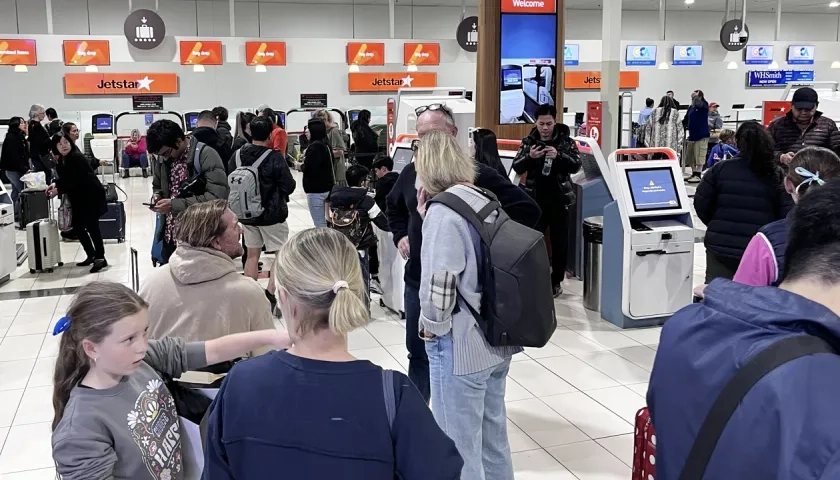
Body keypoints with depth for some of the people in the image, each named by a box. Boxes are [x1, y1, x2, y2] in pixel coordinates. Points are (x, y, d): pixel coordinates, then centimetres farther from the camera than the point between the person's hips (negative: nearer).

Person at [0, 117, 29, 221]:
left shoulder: (20, 137, 14)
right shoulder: (11, 138, -14)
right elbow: (13, 157, -20)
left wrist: (26, 168, 4)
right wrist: (24, 169, -20)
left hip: (19, 169, 10)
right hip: (13, 170, -10)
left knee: (16, 191, 16)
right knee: (22, 191, -12)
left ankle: (14, 214, 25)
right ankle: (17, 215, -8)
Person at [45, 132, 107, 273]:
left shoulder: (76, 158, -19)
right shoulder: (62, 159, 7)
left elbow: (76, 181, -24)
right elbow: (65, 178, 15)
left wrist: (59, 190, -19)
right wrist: (56, 184, -4)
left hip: (92, 196, -9)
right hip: (79, 198, 9)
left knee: (91, 226, -10)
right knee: (77, 227, 10)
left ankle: (100, 258, -4)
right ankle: (91, 256, 22)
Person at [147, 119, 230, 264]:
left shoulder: (206, 156, -15)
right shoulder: (163, 158, 8)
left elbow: (218, 197, -25)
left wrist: (175, 205, -24)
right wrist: (157, 197, -1)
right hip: (170, 238, 7)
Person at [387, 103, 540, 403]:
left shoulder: (476, 174, -15)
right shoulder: (411, 173, 5)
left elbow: (527, 210, -15)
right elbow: (394, 207, 27)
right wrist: (400, 235, 12)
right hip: (417, 282, 6)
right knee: (418, 354, 18)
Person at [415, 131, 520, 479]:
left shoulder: (443, 210, -17)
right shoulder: (483, 201, 7)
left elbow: (439, 284, -23)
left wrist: (432, 327, -6)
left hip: (460, 344, -9)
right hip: (496, 338, 9)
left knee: (459, 445, 5)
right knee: (492, 431, 22)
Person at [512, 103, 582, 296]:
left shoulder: (566, 141, -2)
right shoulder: (528, 141, 3)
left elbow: (576, 165, -8)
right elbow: (517, 167, 0)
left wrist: (558, 155, -25)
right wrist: (529, 157, -21)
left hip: (559, 199, -1)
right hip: (535, 199, 1)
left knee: (560, 241, 6)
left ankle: (556, 281, 18)